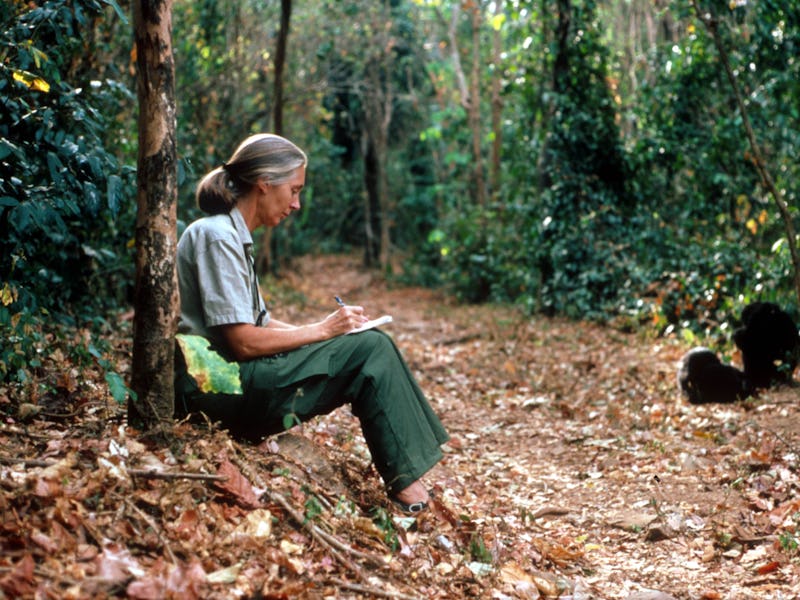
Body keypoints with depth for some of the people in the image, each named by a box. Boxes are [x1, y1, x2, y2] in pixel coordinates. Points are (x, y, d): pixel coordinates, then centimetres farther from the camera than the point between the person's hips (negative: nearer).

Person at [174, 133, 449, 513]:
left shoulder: (232, 236, 16)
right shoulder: (217, 236, -15)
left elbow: (259, 323, 14)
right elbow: (244, 341, -20)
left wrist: (330, 328, 1)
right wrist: (323, 330, -10)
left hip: (237, 377, 10)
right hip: (220, 389, -10)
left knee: (370, 346, 5)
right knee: (371, 350, -13)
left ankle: (407, 479, 0)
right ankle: (405, 483, -6)